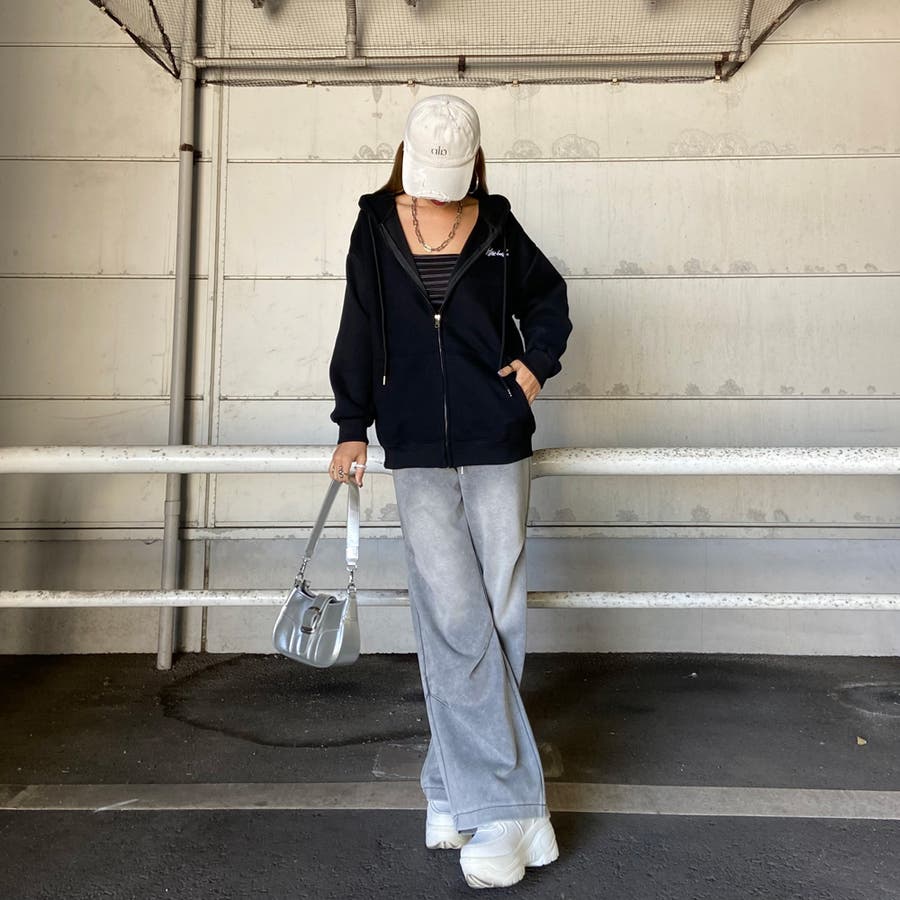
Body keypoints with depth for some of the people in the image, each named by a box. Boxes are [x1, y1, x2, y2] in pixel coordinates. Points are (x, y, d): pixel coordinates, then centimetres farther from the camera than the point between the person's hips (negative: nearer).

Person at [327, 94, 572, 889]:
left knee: (495, 619, 1)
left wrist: (537, 362, 5)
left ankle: (456, 791, 17)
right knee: (456, 620, -8)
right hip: (418, 448, -1)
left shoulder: (497, 227, 8)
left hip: (496, 444, 1)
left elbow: (549, 300, 22)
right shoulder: (376, 227, 7)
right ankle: (504, 809, 3)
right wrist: (353, 428, 6)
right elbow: (360, 330, 9)